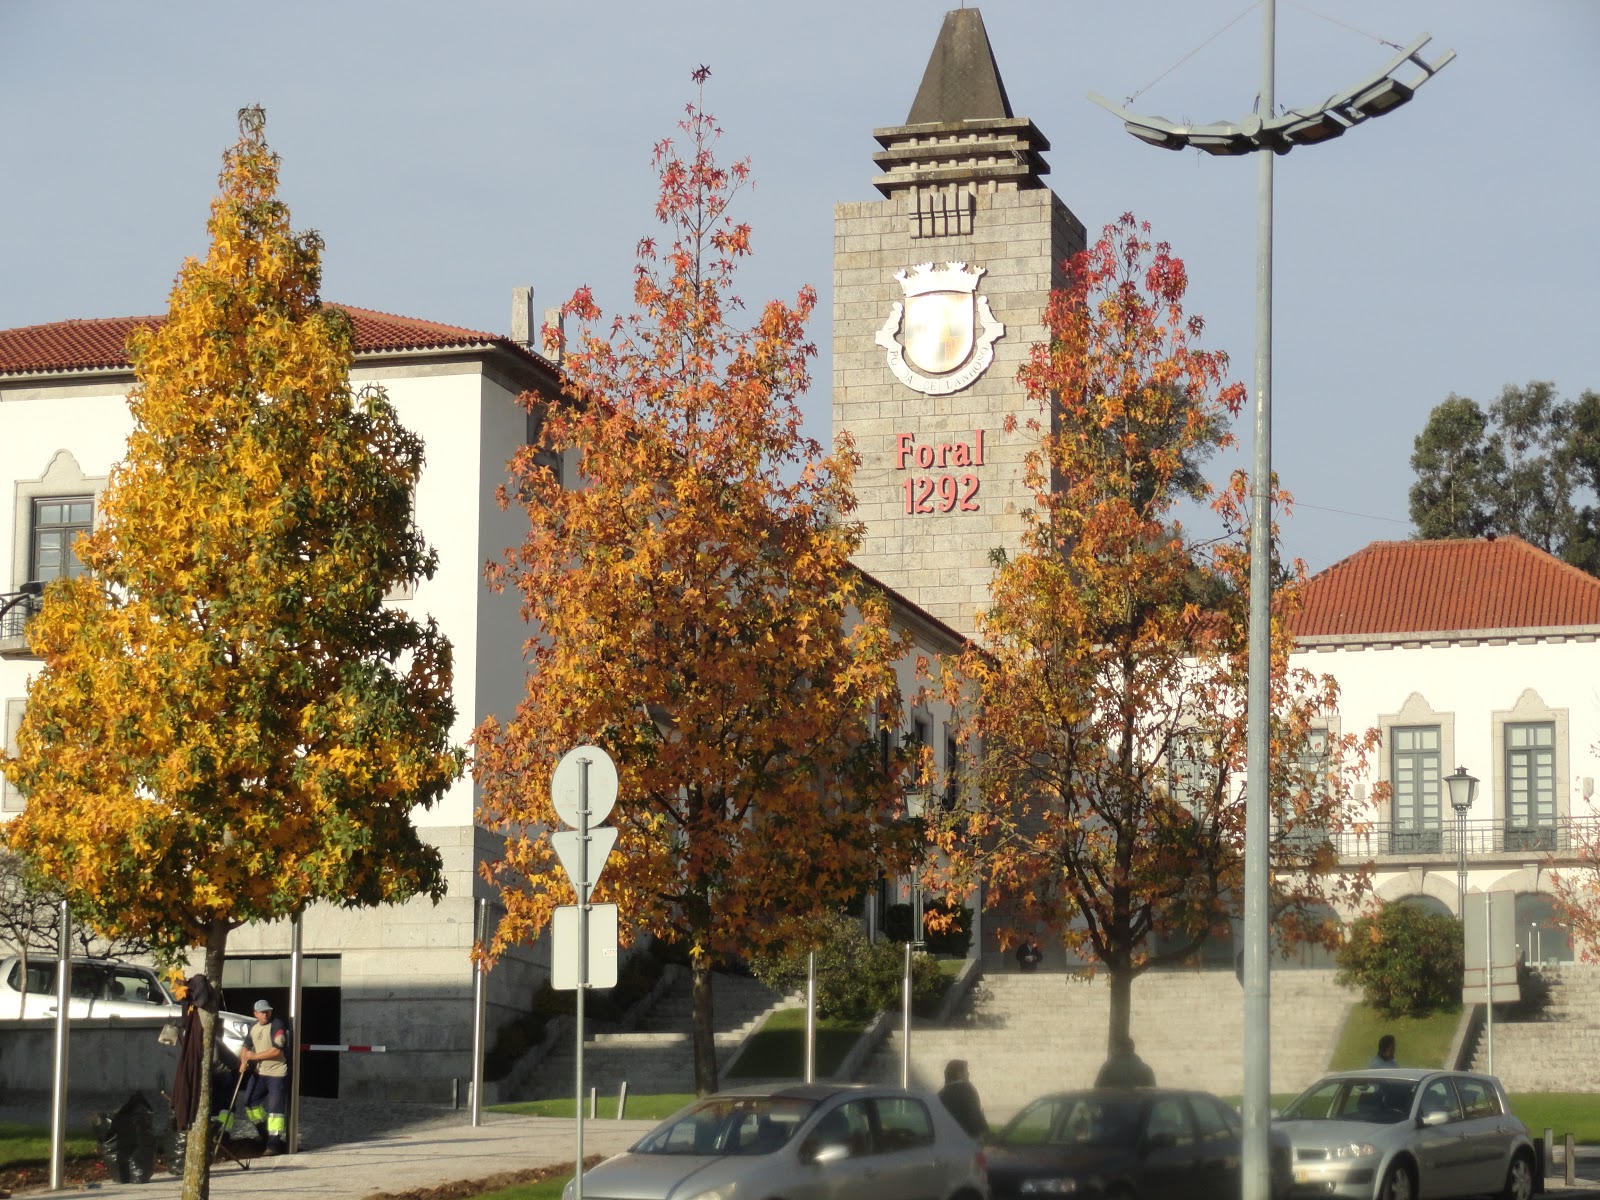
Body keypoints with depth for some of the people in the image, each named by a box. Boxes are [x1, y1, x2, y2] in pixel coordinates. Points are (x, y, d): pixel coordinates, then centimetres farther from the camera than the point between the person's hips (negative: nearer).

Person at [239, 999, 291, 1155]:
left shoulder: (276, 1026, -14)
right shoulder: (253, 1028, 10)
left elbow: (277, 1050, -22)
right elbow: (246, 1047, 21)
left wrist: (255, 1056, -14)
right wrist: (244, 1061, 0)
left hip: (277, 1073, -8)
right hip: (259, 1072, 8)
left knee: (275, 1107, -11)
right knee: (250, 1102, 10)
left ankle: (274, 1143, -11)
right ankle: (264, 1129, 30)